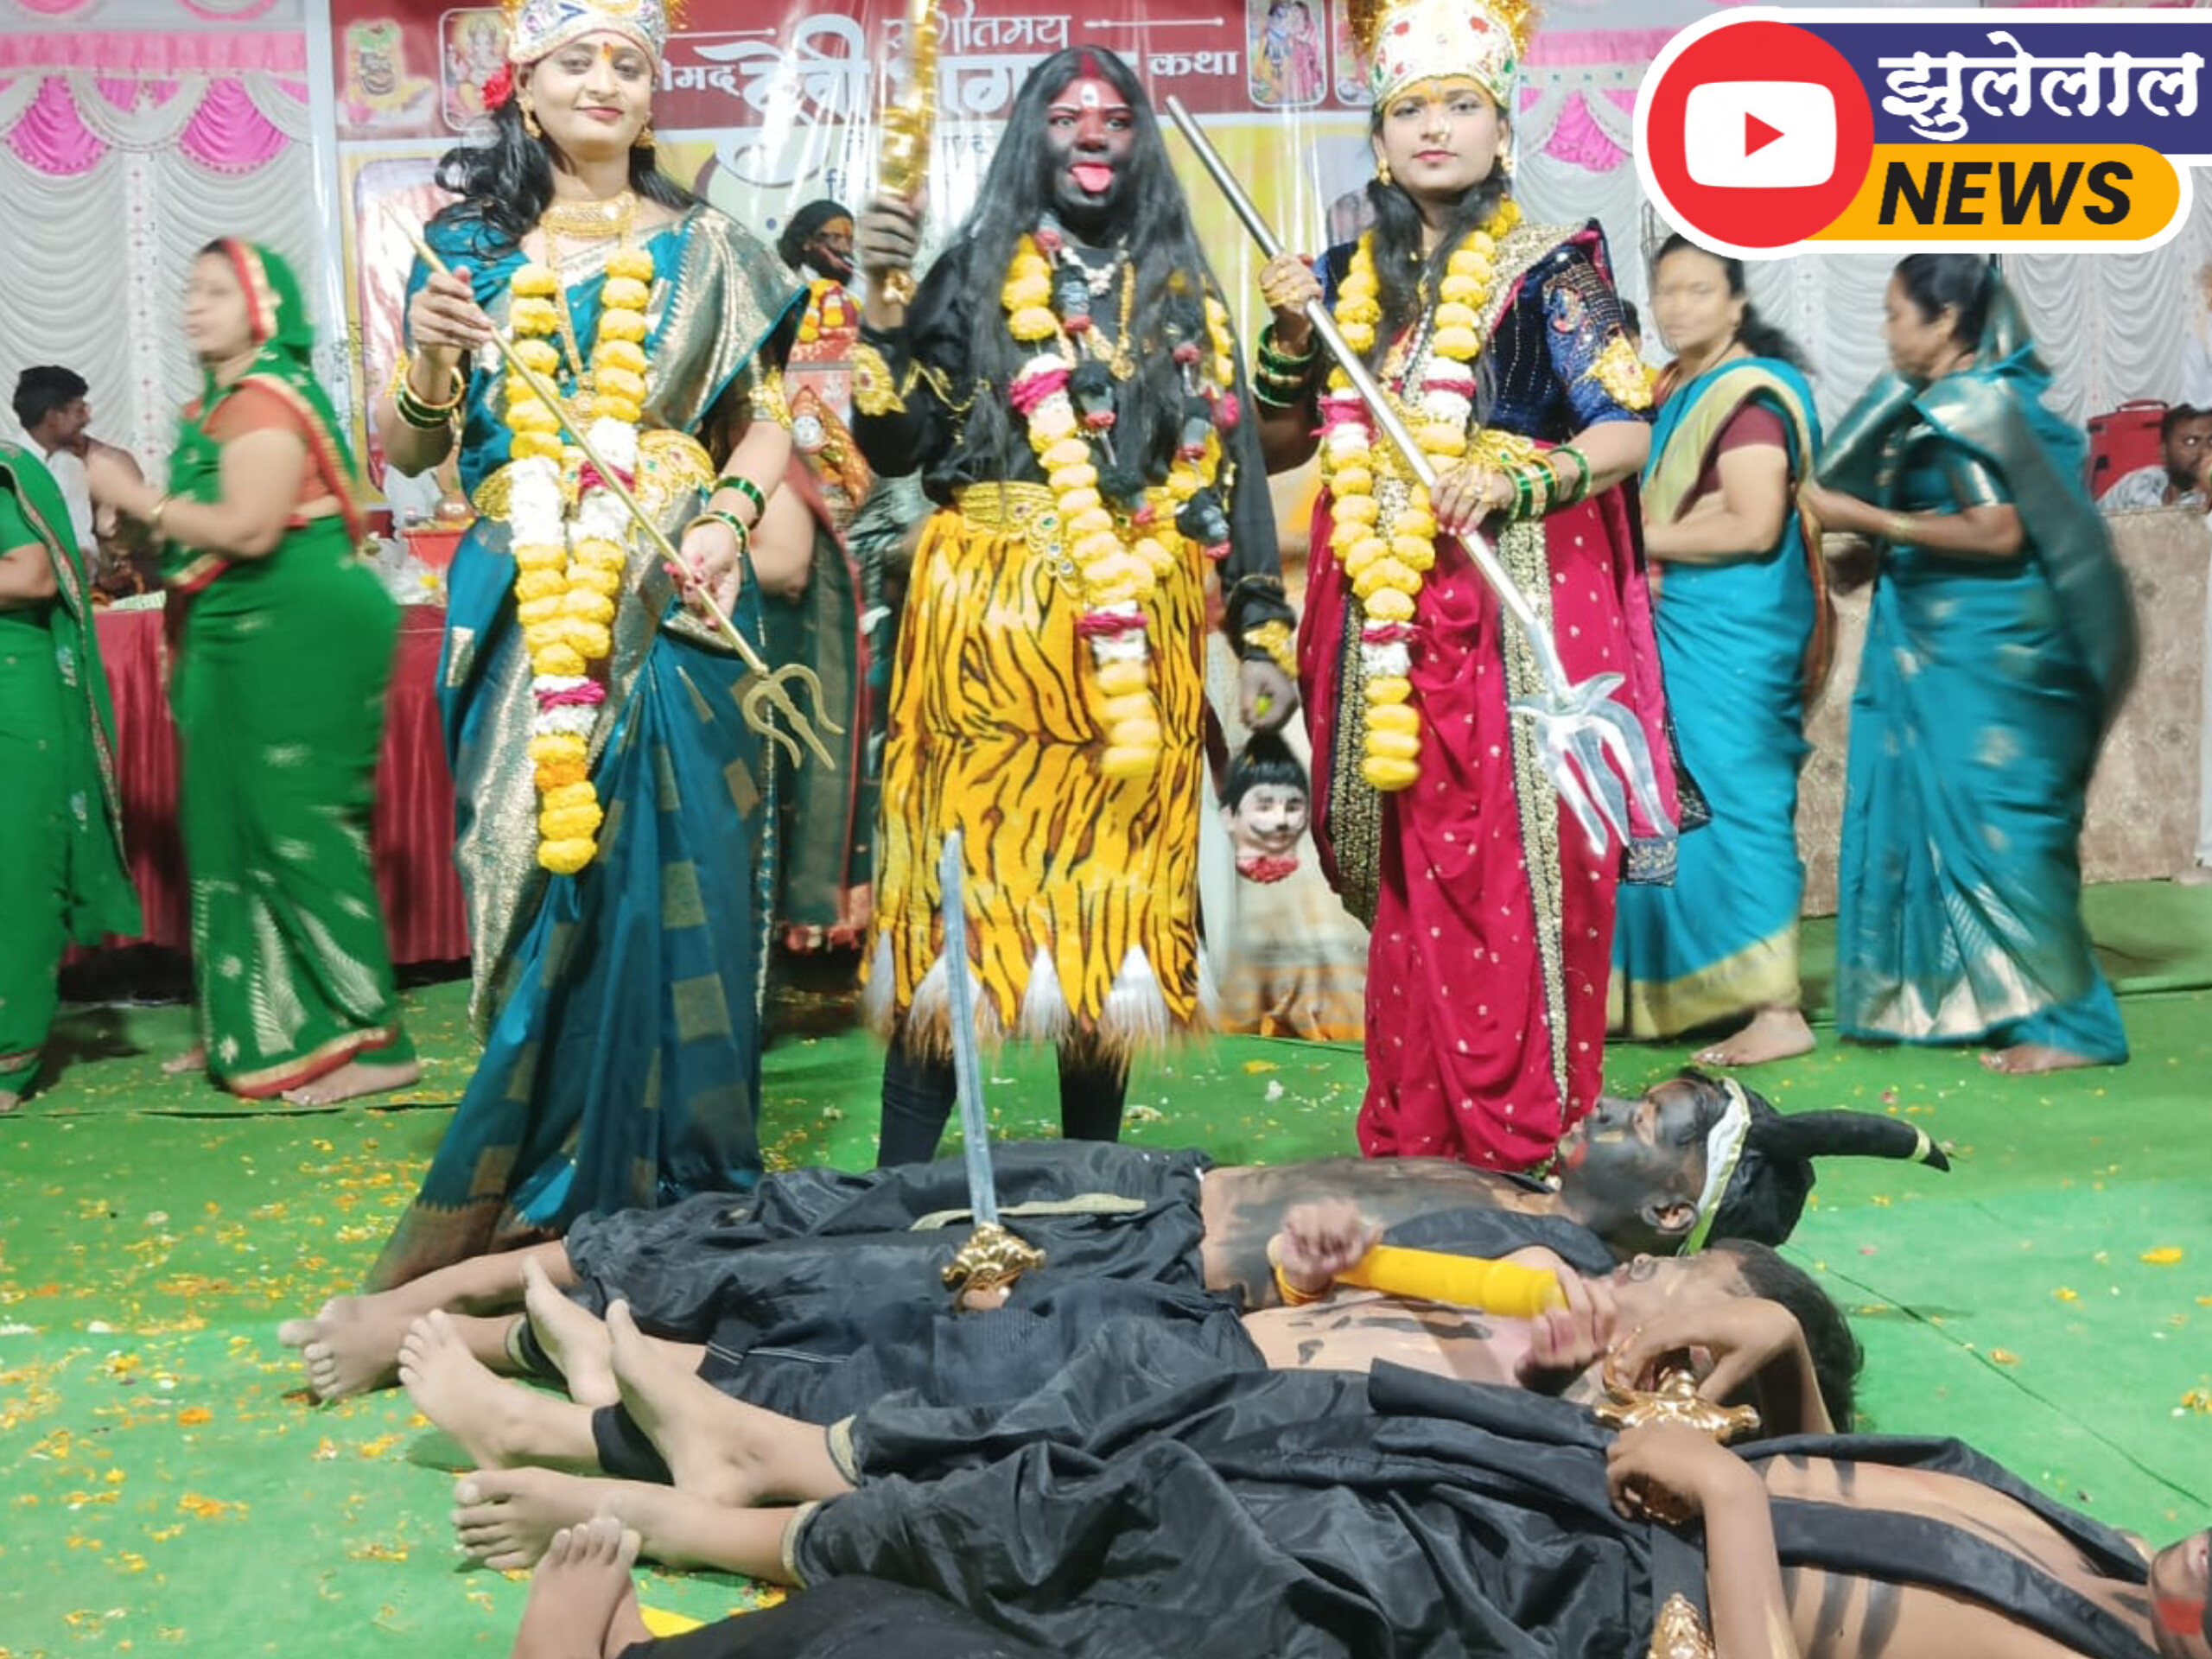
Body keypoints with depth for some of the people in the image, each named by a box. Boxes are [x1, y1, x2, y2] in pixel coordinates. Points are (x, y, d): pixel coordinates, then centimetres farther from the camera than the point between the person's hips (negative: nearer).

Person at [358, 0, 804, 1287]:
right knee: (548, 880, -1)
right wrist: (430, 359, -6)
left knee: (671, 874, -4)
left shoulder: (705, 252, 11)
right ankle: (550, 1181, 12)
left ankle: (671, 1170, 8)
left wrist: (731, 515, -9)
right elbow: (408, 450, 13)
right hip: (528, 613, 1)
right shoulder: (472, 249, 13)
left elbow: (767, 419, 9)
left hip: (674, 603, -1)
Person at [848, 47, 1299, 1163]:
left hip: (1143, 632, 3)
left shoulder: (1185, 296, 16)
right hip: (992, 617, -2)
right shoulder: (973, 276, 8)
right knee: (965, 871, -6)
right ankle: (906, 1177, 0)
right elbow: (894, 448, -2)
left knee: (1116, 880, 4)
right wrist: (882, 307, -14)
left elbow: (1228, 465, 13)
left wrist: (1261, 629, 7)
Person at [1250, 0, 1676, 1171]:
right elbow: (1276, 446, 17)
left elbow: (1626, 431, -5)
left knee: (1514, 863, -6)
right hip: (1383, 616, 4)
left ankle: (1523, 1136, 3)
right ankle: (1415, 1133, 15)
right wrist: (1289, 336, 2)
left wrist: (1515, 482, -21)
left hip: (1517, 604, -4)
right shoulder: (1351, 277, 14)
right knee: (1407, 870, 6)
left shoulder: (1549, 268, 2)